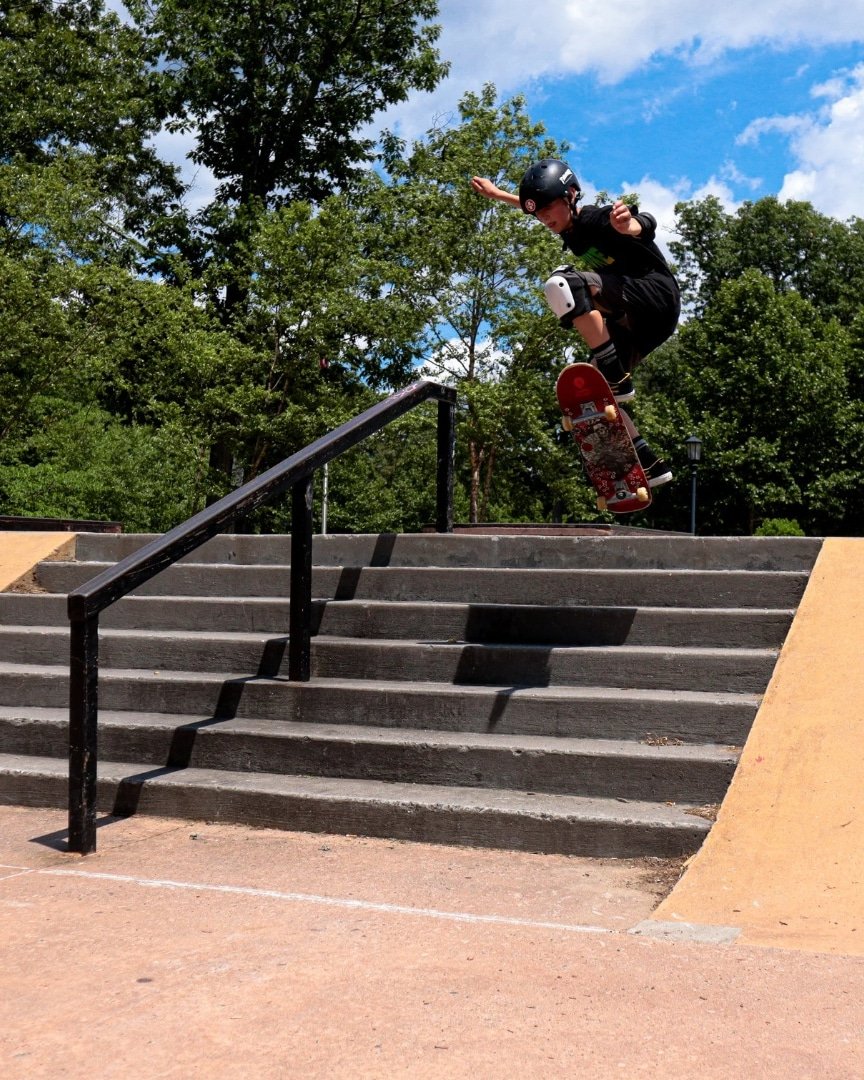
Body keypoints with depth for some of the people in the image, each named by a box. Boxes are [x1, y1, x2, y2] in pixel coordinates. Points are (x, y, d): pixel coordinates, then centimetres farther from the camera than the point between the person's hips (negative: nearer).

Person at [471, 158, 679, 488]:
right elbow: (536, 205, 34)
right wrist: (496, 193, 46)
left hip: (656, 297, -10)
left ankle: (617, 379, -29)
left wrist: (627, 223, -59)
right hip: (629, 320, 10)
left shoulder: (597, 219, -14)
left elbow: (645, 225, -35)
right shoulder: (569, 226, 11)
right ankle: (649, 464, 6)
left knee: (561, 285, -27)